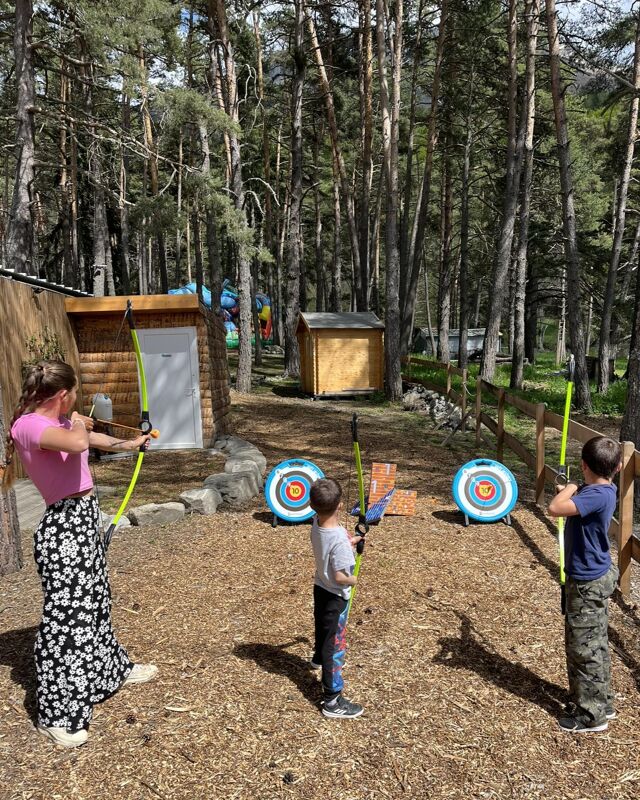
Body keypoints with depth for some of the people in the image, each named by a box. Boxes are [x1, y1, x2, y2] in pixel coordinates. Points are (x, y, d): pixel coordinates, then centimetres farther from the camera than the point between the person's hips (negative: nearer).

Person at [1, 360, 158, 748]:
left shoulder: (58, 421, 7)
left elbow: (90, 438, 28)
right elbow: (78, 444, -39)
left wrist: (130, 443, 43)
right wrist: (79, 423, -16)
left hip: (85, 519, 10)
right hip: (64, 528, -10)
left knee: (94, 603, 24)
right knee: (66, 615, -1)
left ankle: (113, 668, 44)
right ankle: (57, 714, 15)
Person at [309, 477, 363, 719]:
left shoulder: (316, 524, -10)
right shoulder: (339, 539, -33)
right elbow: (340, 577, -31)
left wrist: (349, 542, 3)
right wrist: (354, 580, -11)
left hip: (320, 588, 8)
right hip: (335, 596, -8)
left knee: (323, 628, 32)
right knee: (334, 643, 3)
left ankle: (319, 658, 59)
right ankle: (332, 701, 13)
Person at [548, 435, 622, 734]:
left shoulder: (596, 495, -27)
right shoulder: (603, 491, 2)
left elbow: (555, 508, -36)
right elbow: (572, 507, 24)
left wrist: (570, 488, -21)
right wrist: (572, 491, 13)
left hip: (587, 582, -10)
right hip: (596, 576, 10)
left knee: (584, 647, 4)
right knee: (594, 644, 21)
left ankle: (592, 715, 18)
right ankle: (601, 701, 36)